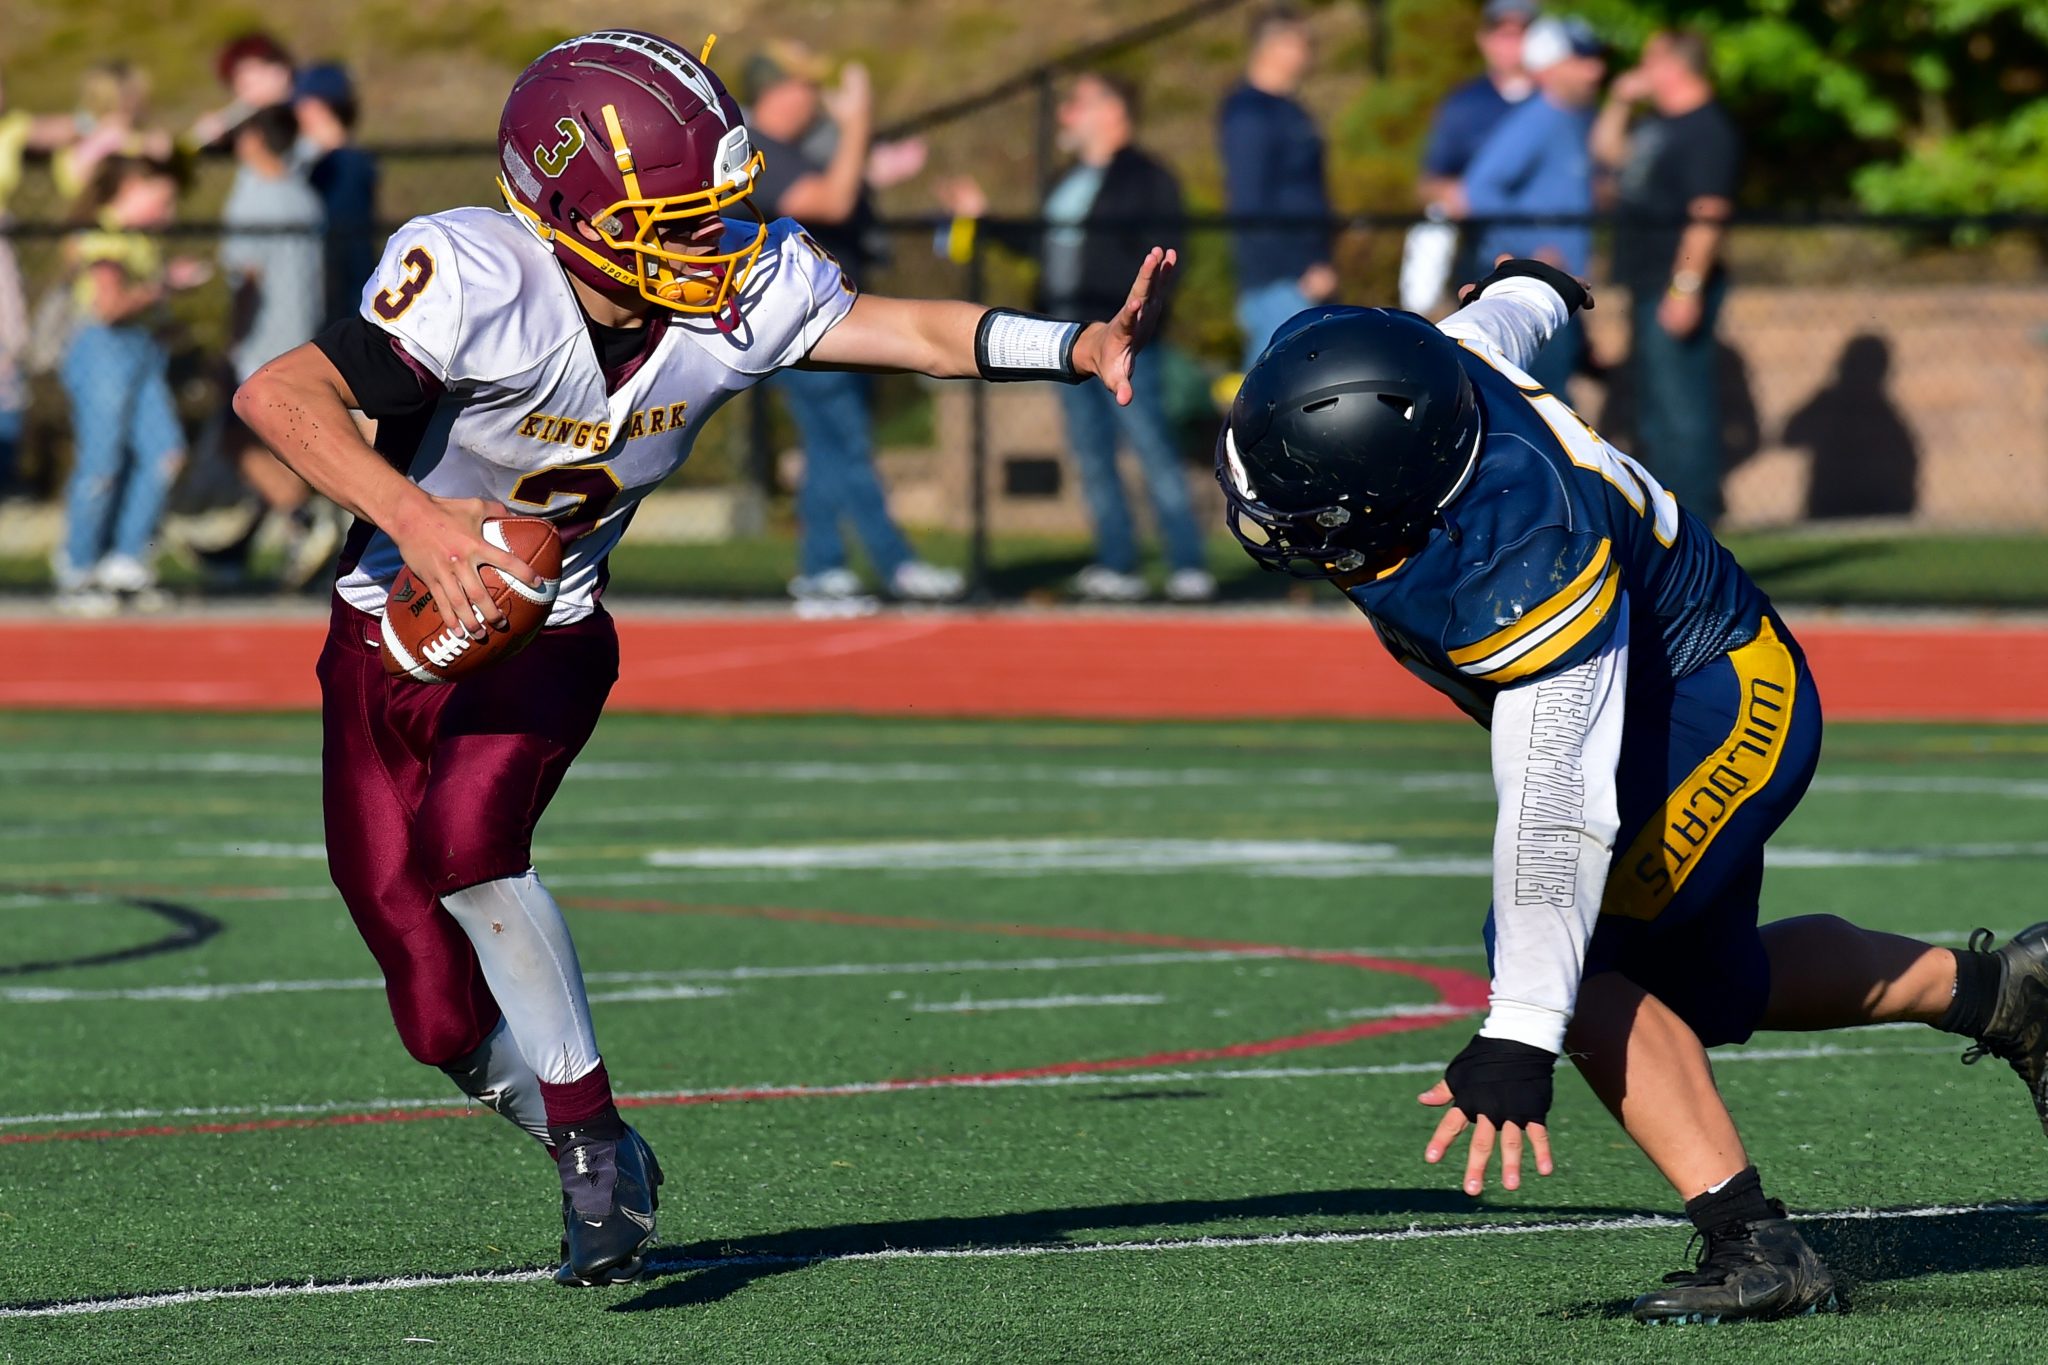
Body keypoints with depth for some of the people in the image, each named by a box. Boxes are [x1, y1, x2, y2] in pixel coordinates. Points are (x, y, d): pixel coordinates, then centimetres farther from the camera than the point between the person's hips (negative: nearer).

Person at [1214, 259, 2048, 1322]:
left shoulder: (1521, 572, -42)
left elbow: (1555, 810, -41)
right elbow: (1496, 318, 3)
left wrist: (1518, 1044, -41)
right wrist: (1528, 290, 29)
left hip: (1718, 706, -9)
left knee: (1570, 960, -24)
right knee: (1700, 992, 21)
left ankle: (1754, 1245, -18)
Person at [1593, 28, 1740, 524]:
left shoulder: (1707, 129, -16)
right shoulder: (1657, 125, 16)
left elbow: (1708, 214, -22)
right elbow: (1607, 148, 32)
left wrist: (1686, 287, -27)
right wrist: (1621, 102, 16)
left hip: (1678, 290, -11)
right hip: (1648, 287, 11)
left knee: (1682, 408, -10)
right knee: (1655, 412, 17)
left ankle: (1694, 519, -9)